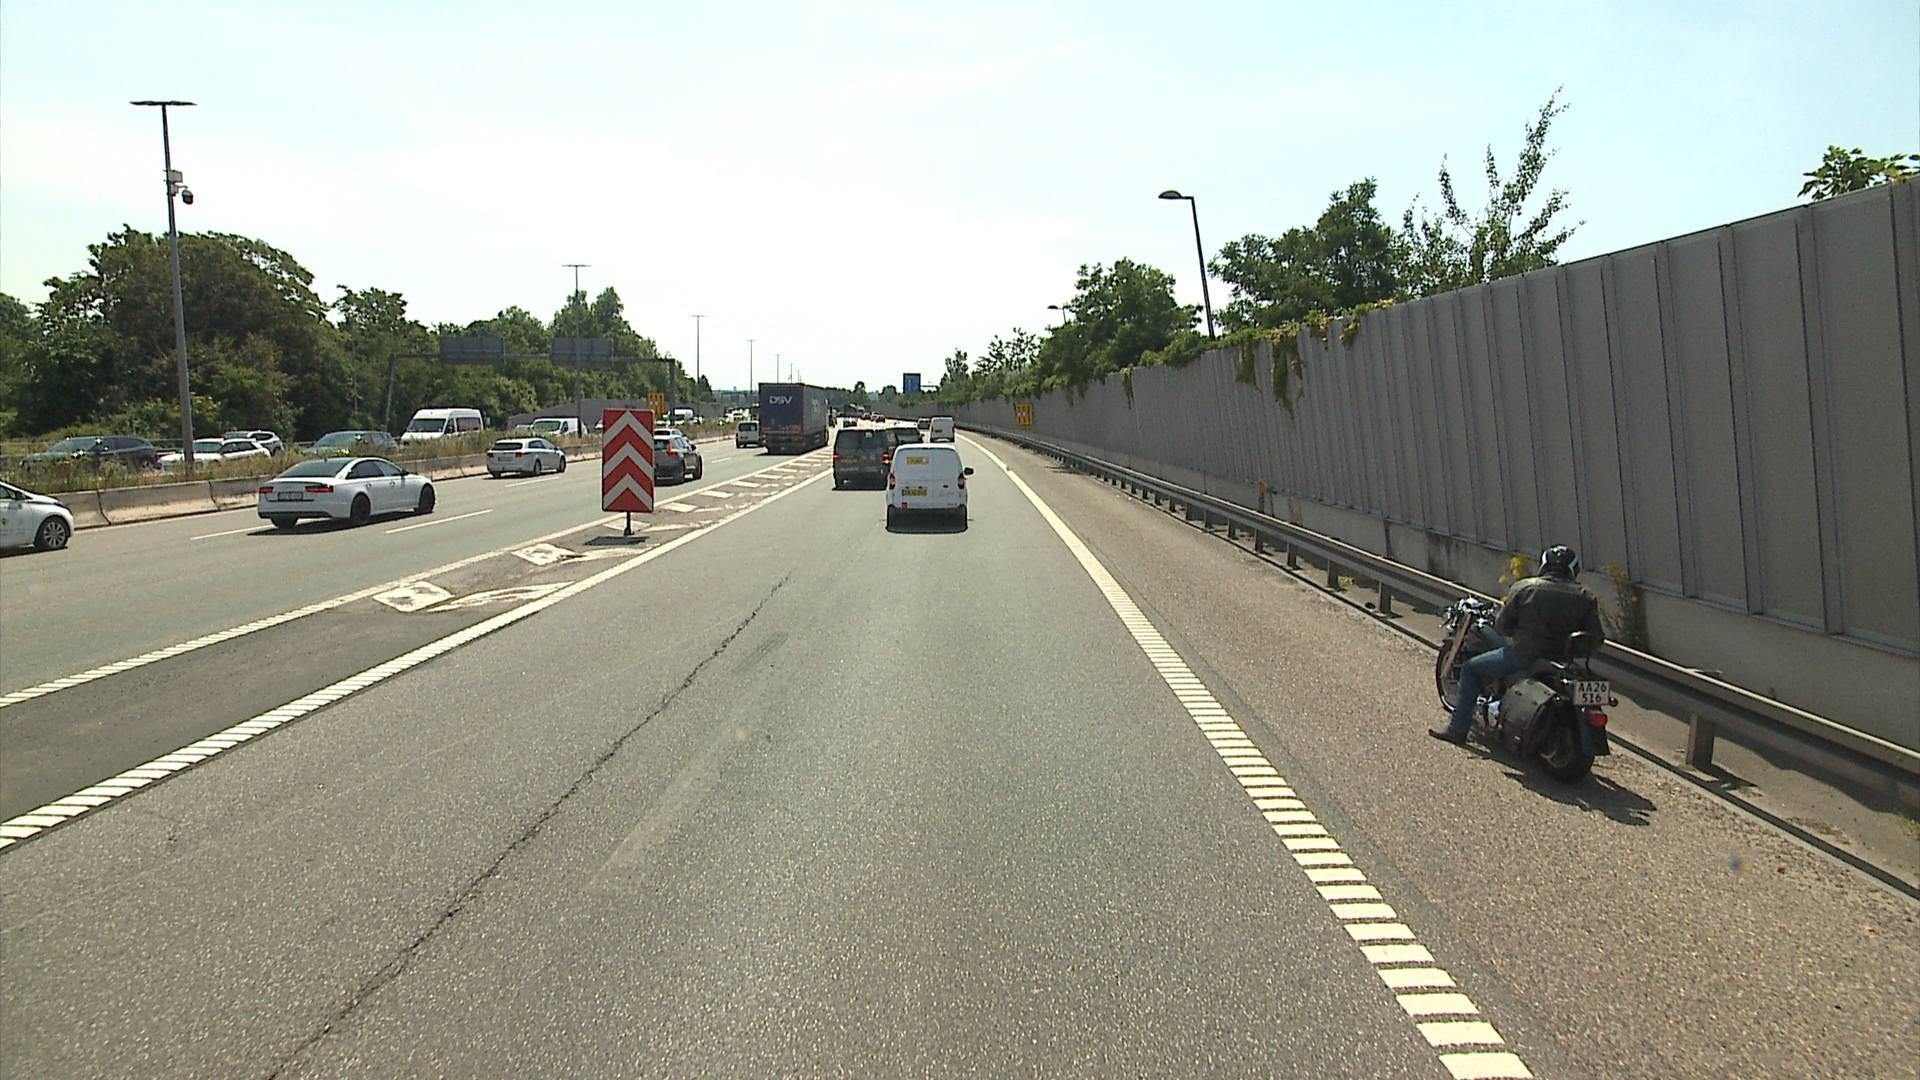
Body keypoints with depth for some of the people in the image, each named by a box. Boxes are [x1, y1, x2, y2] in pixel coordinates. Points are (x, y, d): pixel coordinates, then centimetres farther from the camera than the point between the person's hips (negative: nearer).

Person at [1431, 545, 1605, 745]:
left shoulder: (1523, 587, -5)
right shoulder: (1585, 597, 2)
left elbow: (1502, 627, -2)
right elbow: (1596, 637, 2)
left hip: (1523, 656, -4)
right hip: (1563, 661, 4)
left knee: (1470, 669, 15)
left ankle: (1458, 729, 10)